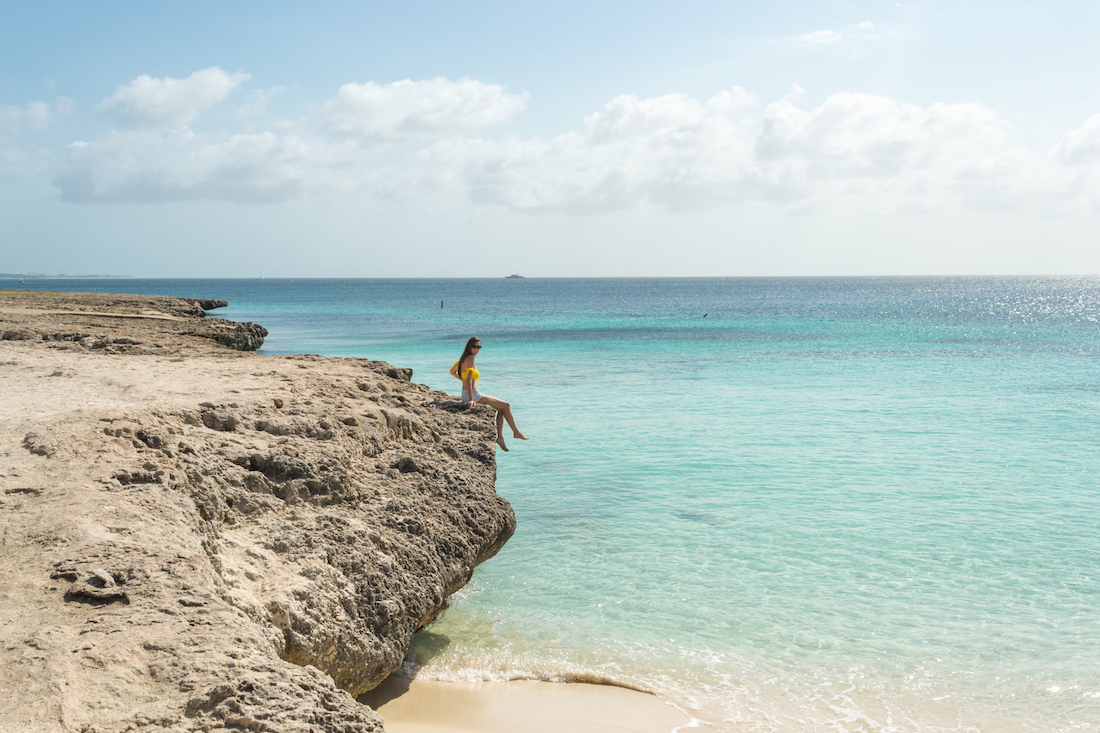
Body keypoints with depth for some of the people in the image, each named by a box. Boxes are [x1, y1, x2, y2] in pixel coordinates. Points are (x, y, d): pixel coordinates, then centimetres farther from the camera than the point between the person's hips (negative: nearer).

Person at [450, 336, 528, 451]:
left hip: (466, 395, 10)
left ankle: (500, 437, 12)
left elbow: (452, 372, 25)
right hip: (474, 395, -10)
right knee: (506, 405, 2)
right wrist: (471, 399, -29)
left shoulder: (464, 358, 11)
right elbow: (469, 379, -25)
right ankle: (516, 432, 15)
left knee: (501, 409, 20)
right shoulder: (470, 358, -17)